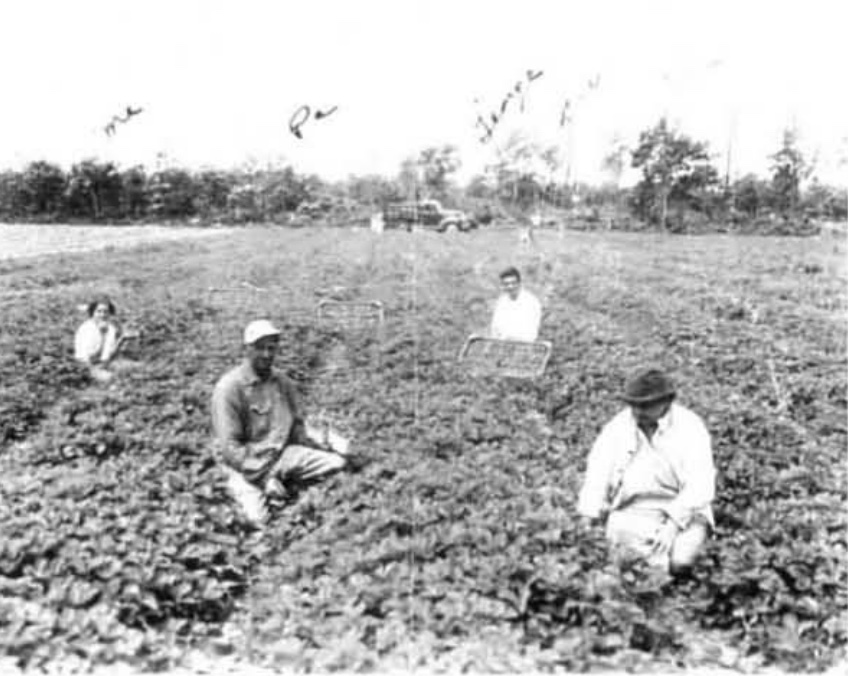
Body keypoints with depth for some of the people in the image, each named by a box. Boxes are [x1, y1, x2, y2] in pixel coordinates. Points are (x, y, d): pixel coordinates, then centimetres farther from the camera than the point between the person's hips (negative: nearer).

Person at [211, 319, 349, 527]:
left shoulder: (283, 383, 5)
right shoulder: (229, 387, -14)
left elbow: (297, 427, 14)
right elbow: (230, 447, -17)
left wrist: (321, 443, -4)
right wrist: (264, 477, -22)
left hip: (282, 455, 5)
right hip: (246, 464, -5)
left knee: (337, 460, -12)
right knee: (258, 519, -27)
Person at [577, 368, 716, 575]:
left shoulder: (690, 427, -7)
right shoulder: (617, 427, 0)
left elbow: (700, 486, -15)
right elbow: (597, 475, -3)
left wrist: (673, 524, -27)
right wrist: (588, 521, -17)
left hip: (682, 513, -2)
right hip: (632, 511, 2)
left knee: (679, 561, -28)